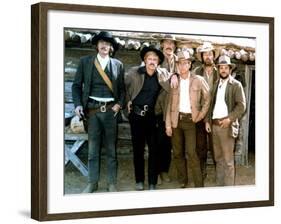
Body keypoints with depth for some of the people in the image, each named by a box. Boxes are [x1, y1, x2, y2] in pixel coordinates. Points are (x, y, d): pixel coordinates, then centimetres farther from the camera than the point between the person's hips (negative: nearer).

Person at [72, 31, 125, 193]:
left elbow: (122, 88, 12)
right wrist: (78, 104, -5)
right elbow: (77, 85, 7)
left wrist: (119, 104, -4)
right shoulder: (85, 61, 6)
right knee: (93, 149, 4)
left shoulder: (118, 65, 8)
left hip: (110, 110, 0)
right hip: (92, 110, 0)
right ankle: (92, 183, 12)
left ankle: (112, 183, 11)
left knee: (111, 149, 4)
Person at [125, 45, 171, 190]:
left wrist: (162, 75, -22)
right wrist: (127, 101, 6)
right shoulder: (134, 72, -3)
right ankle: (139, 180, 20)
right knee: (138, 148, 8)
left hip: (153, 115, 0)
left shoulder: (162, 74, -2)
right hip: (136, 114, 0)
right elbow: (124, 87, 12)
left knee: (154, 149, 1)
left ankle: (152, 183, 9)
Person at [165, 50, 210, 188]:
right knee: (178, 153, 8)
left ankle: (199, 185, -8)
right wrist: (168, 124, 0)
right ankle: (182, 182, 19)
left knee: (191, 153, -13)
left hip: (191, 120, -3)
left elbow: (207, 98, 8)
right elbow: (169, 104, 5)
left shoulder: (198, 80, 0)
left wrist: (201, 115, -1)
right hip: (176, 120, 3)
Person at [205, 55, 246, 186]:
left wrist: (229, 119, -18)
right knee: (218, 159, 13)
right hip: (214, 125, 6)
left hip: (226, 125, -6)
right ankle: (219, 184, 21)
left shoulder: (236, 85, -2)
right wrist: (207, 121, 9)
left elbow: (241, 106, -9)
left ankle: (228, 187, 1)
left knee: (228, 160, -5)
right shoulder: (216, 84, 16)